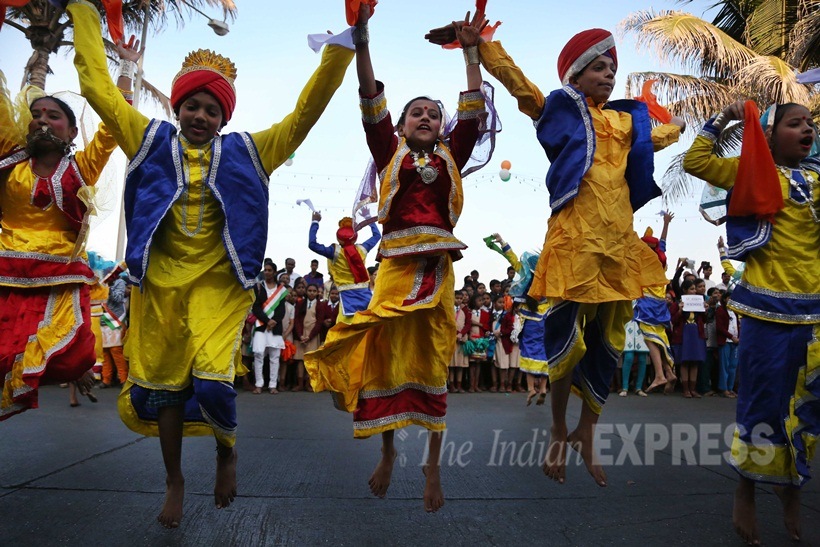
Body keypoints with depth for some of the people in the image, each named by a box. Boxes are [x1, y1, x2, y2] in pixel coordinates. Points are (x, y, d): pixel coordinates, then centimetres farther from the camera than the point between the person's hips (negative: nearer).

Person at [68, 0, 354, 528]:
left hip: (219, 282, -2)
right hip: (160, 281, 3)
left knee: (212, 380, -16)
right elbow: (99, 88, 11)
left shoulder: (247, 152, 3)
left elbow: (305, 113, 1)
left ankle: (227, 450, 20)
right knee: (163, 384, 10)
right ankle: (175, 480, 34)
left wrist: (340, 49, -4)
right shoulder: (152, 141, 6)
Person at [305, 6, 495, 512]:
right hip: (396, 265, -1)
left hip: (438, 268, 1)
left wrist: (472, 52, 10)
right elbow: (372, 101, 5)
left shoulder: (450, 156, 15)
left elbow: (474, 110, 10)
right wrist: (362, 39, -1)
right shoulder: (391, 153, 11)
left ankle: (433, 466, 15)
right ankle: (388, 453, 20)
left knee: (432, 366, 5)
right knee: (384, 359, 1)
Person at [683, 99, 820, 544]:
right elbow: (695, 161, -6)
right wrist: (723, 120, -3)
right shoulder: (755, 172, 1)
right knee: (762, 403, 2)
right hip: (770, 307, -5)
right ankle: (746, 492, 20)